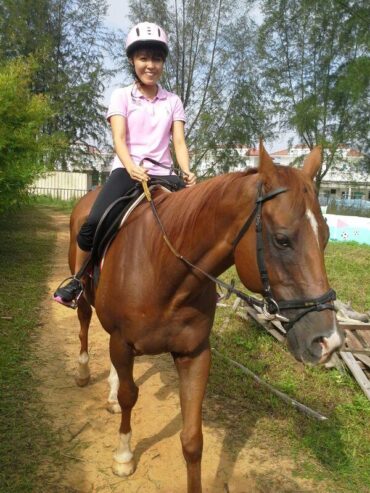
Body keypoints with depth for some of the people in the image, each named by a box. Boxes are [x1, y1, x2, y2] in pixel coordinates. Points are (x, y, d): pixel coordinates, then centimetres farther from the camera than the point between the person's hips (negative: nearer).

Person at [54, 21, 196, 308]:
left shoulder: (173, 101, 12)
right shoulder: (122, 96, 5)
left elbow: (179, 142, 2)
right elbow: (119, 138, -8)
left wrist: (187, 172, -19)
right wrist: (132, 168, -30)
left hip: (162, 173, 3)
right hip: (128, 170, -3)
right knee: (94, 223, -25)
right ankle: (77, 279, -1)